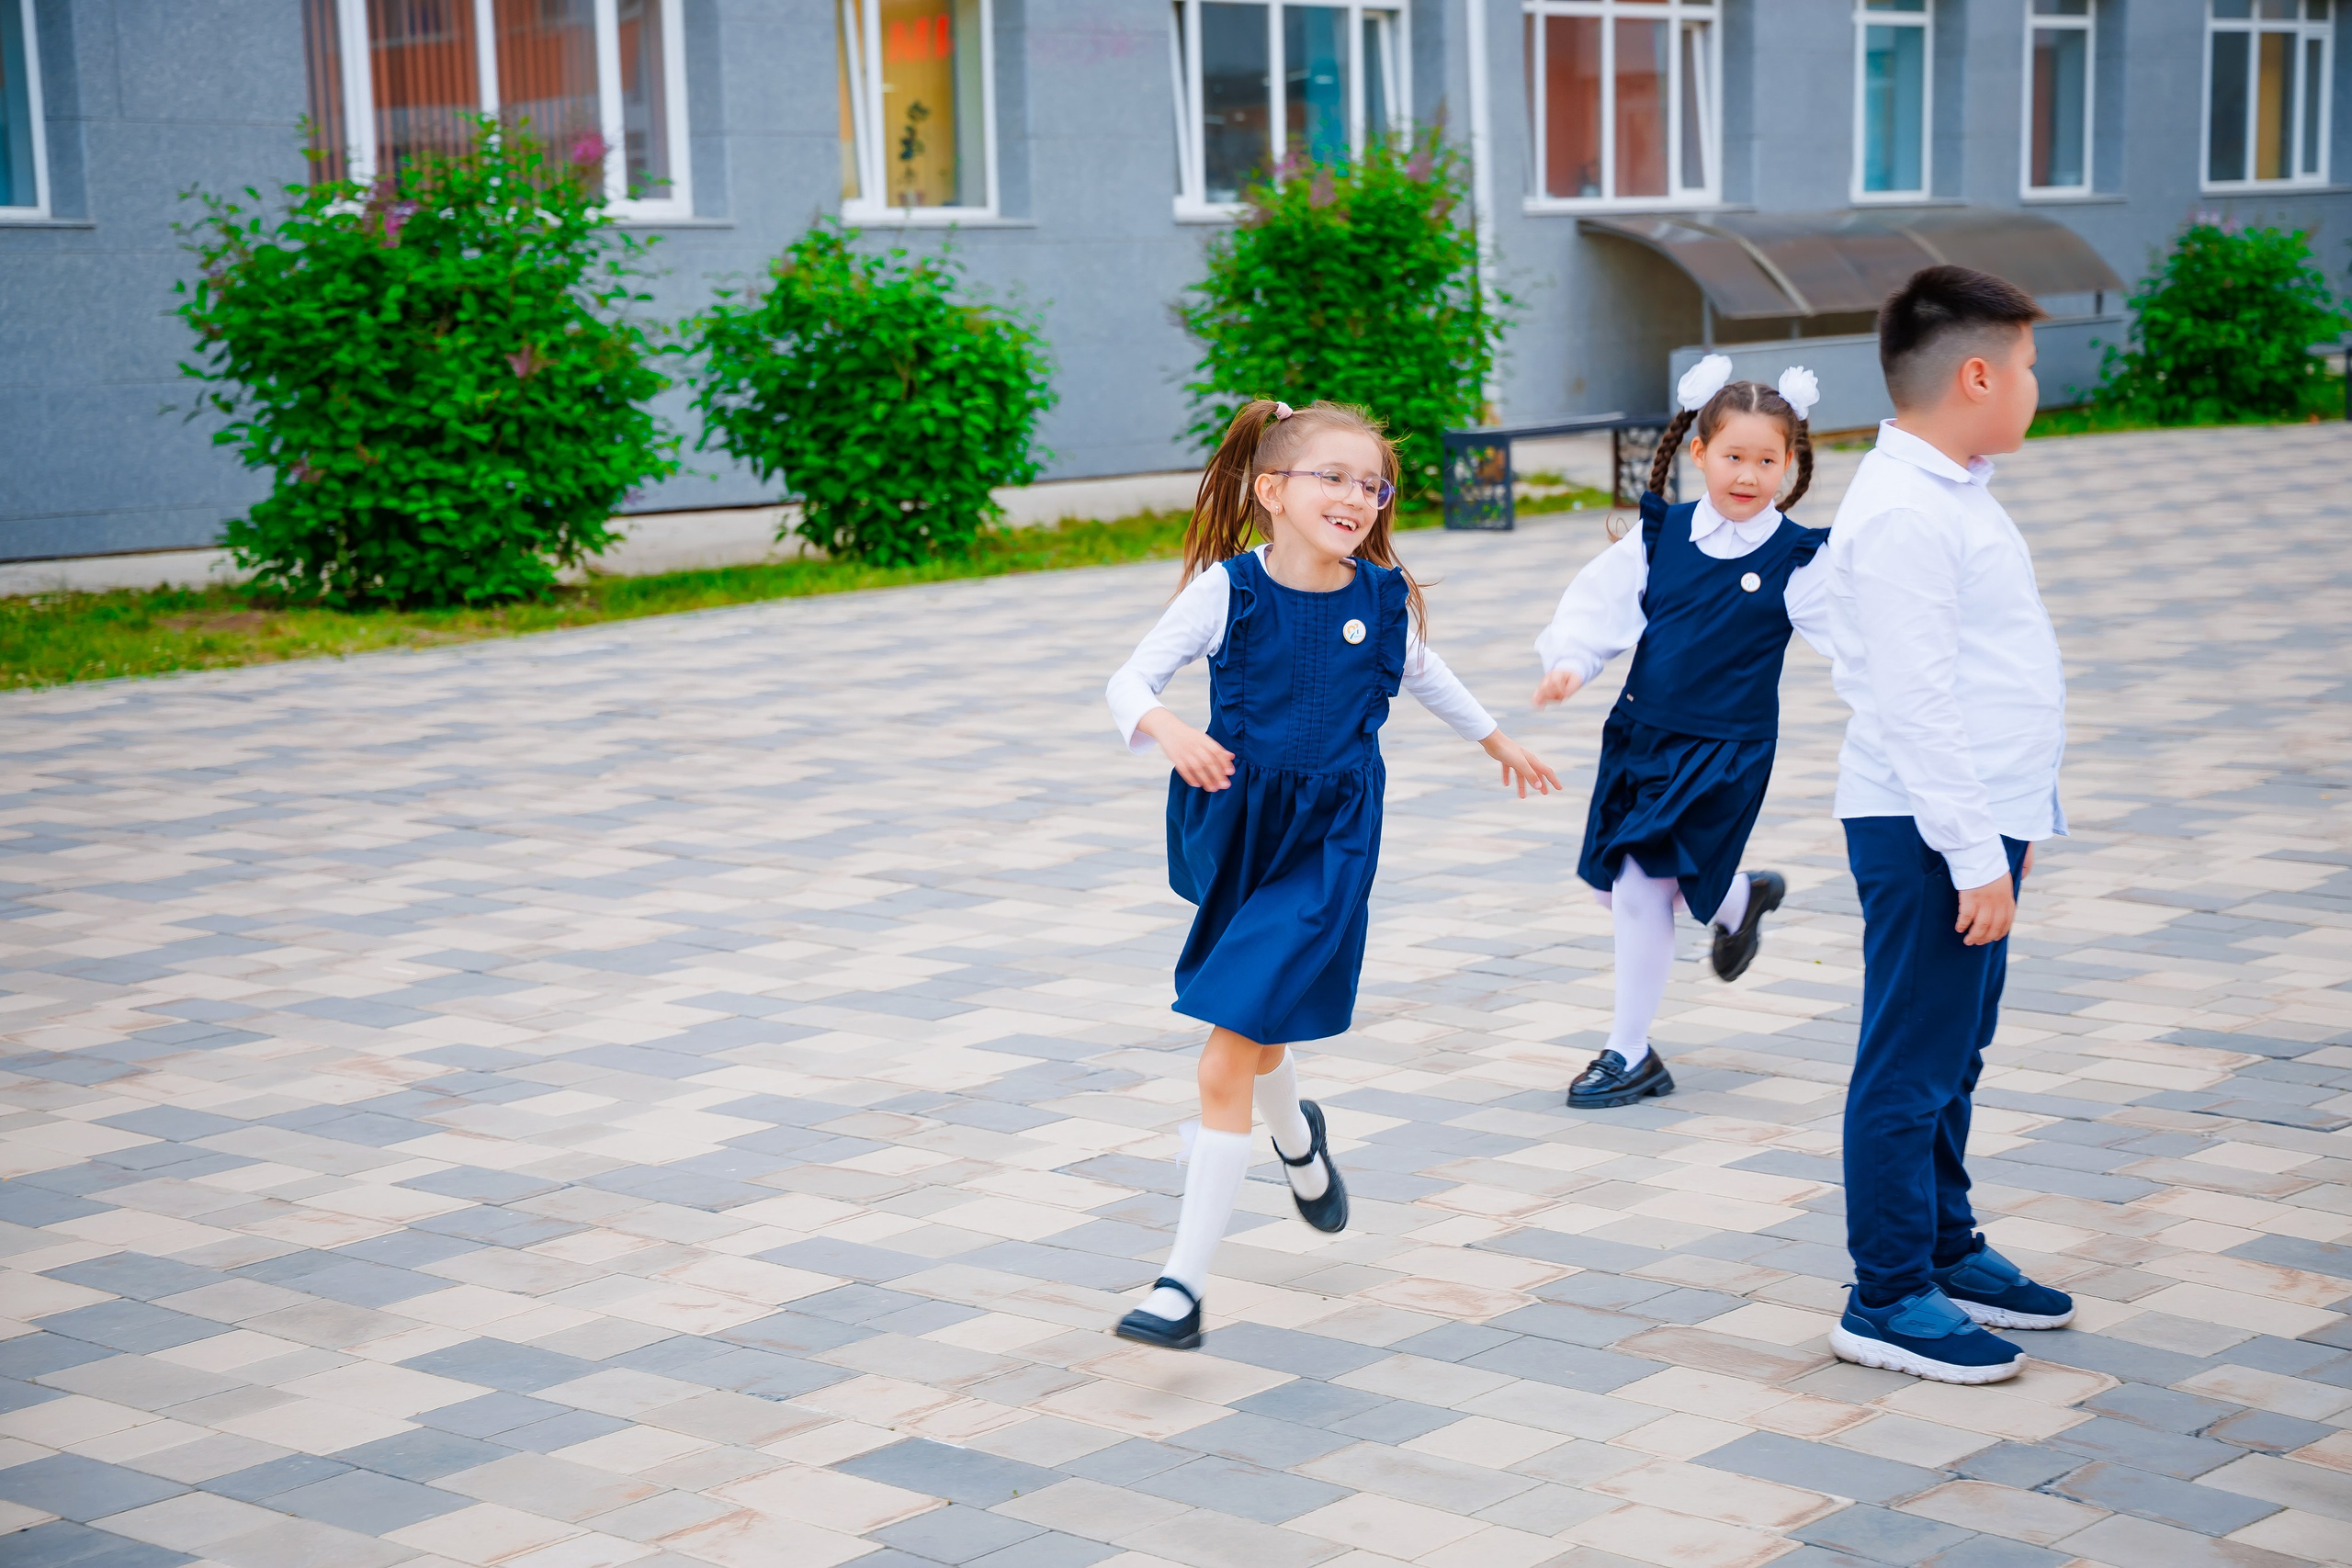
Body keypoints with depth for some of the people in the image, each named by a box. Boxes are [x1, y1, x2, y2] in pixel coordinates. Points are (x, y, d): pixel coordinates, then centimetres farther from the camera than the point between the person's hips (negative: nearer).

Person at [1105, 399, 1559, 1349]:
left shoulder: (1386, 599, -3)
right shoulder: (1227, 590, -8)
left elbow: (1424, 675, 19)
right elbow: (1129, 680, -8)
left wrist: (1498, 741, 36)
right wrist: (1165, 728, -30)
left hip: (1326, 851, -2)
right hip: (1231, 831, 2)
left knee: (1223, 1067, -11)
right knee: (1257, 1043, 21)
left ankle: (1184, 1282, -6)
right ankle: (1299, 1141, 56)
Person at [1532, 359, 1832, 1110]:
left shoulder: (1796, 560, -7)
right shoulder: (1660, 535, 1)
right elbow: (1599, 600, 3)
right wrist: (1571, 662, -13)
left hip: (1725, 750, -5)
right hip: (1641, 733, 5)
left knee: (1642, 888, -10)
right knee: (1621, 886, 9)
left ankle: (1631, 1056, 12)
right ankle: (1738, 898, 38)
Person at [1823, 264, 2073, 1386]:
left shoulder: (1951, 493, 14)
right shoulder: (1902, 513, -19)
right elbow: (1914, 701, -23)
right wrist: (1975, 856, -24)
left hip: (1983, 818, 10)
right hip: (1929, 832, -10)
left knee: (1953, 1060, 19)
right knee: (1910, 1068, -3)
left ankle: (1946, 1252, 32)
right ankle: (1887, 1301, 5)